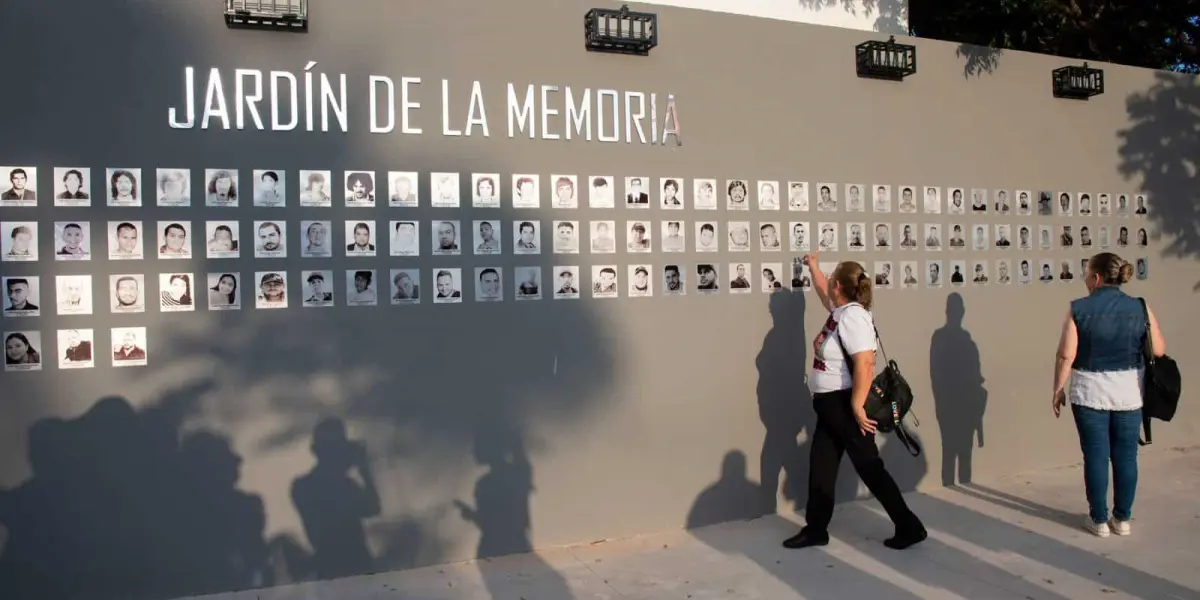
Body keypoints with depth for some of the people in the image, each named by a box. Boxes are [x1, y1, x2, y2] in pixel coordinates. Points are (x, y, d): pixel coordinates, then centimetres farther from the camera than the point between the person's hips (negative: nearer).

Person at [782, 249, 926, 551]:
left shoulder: (853, 315, -21)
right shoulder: (840, 309, 8)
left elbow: (865, 363, -29)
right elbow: (822, 290, 33)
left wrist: (857, 406, -28)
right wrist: (813, 266, 44)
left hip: (846, 404, -10)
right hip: (830, 404, 10)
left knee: (869, 467, -2)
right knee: (821, 467, 12)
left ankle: (910, 527, 9)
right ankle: (815, 529, 21)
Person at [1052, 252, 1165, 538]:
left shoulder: (1079, 309, -9)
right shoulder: (1140, 308, -3)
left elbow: (1066, 355, -12)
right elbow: (1159, 350, 2)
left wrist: (1058, 389, -1)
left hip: (1089, 391, -2)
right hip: (1129, 391, 2)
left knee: (1096, 455, 6)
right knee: (1125, 455, 12)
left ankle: (1099, 520, 15)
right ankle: (1123, 518, 21)